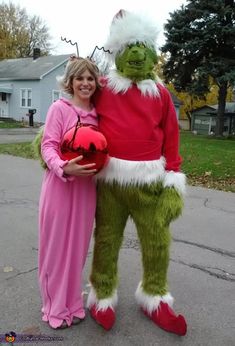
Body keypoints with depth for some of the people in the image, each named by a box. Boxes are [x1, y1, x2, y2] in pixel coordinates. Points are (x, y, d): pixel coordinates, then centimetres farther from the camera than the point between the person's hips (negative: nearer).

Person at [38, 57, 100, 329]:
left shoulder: (97, 113, 8)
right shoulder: (59, 108, -7)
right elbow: (48, 145, -12)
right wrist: (64, 167, -27)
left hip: (86, 186, 5)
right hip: (59, 184, -4)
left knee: (77, 244, 13)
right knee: (56, 244, 6)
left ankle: (71, 301, 32)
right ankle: (56, 306, 25)